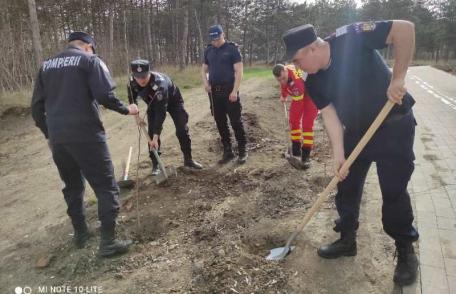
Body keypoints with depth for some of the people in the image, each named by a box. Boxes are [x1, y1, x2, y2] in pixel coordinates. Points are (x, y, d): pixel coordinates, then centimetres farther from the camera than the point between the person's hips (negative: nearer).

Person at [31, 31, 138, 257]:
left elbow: (37, 106, 16)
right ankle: (108, 242, 2)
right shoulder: (90, 60, 0)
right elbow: (105, 95, -14)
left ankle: (80, 233, 32)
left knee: (72, 186, 21)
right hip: (86, 135, -6)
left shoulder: (47, 65, 17)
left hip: (57, 138, 6)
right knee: (106, 187, 1)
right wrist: (126, 109, 2)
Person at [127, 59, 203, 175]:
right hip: (153, 104, 4)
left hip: (173, 100, -4)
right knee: (152, 132, -7)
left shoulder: (159, 84, -44)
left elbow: (161, 111, -43)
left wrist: (156, 136, -43)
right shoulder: (132, 83, -27)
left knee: (182, 130, -6)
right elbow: (132, 98, -2)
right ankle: (155, 164, 3)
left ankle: (188, 159, 11)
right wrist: (136, 114, -12)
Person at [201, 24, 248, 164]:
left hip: (229, 91, -5)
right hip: (214, 92, 5)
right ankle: (227, 151, 19)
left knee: (236, 121, -2)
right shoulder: (208, 50, 11)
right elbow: (204, 69, 19)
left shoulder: (232, 48, -4)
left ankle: (242, 150, 11)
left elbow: (239, 71, -9)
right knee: (220, 122, 8)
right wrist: (205, 83, -1)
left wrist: (235, 91, -16)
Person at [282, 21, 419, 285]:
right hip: (356, 131, 6)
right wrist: (339, 154, -18)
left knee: (394, 192, -4)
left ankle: (406, 251, 19)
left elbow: (405, 28, -24)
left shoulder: (350, 39, -22)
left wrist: (398, 78, -27)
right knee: (347, 187, 10)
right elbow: (330, 115, -8)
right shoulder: (314, 83, -5)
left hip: (394, 125, -6)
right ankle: (347, 240, 30)